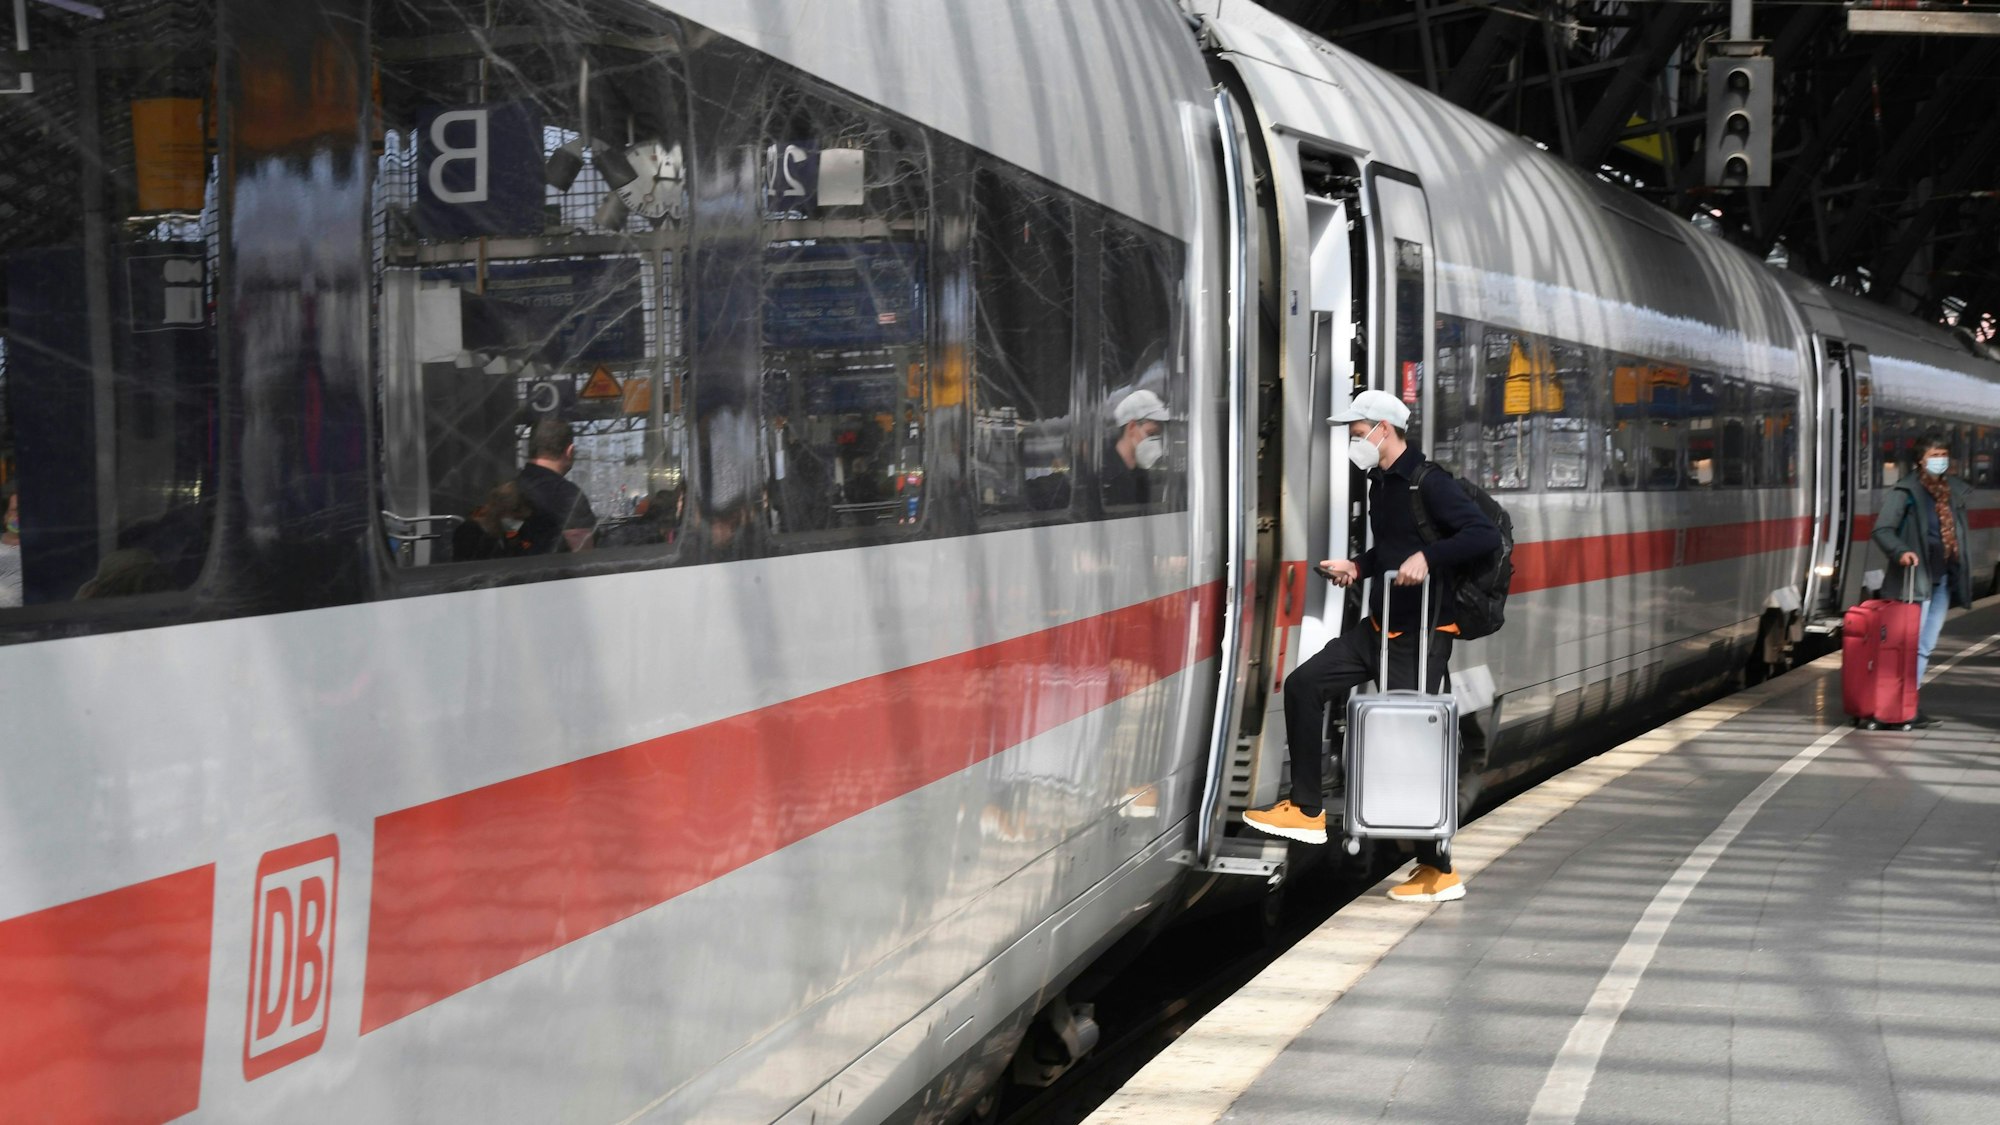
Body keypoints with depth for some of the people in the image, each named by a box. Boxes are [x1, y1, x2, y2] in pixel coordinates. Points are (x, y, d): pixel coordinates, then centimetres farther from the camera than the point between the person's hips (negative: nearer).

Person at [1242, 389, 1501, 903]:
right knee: (1305, 684, 6)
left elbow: (1485, 536, -26)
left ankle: (1439, 871, 5)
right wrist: (1358, 567, 11)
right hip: (1380, 627, 9)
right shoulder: (1381, 483, 12)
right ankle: (1308, 810, 11)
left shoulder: (1428, 483, -16)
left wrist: (1428, 558, -35)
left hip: (1421, 635, -9)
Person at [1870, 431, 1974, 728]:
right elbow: (1882, 530, -12)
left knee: (1926, 645, 10)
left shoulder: (1954, 491, 13)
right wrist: (1901, 551, -30)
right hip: (1916, 579, -7)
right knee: (1913, 643, -8)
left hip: (1943, 580, 7)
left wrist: (1961, 575, 17)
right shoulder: (1905, 491, -7)